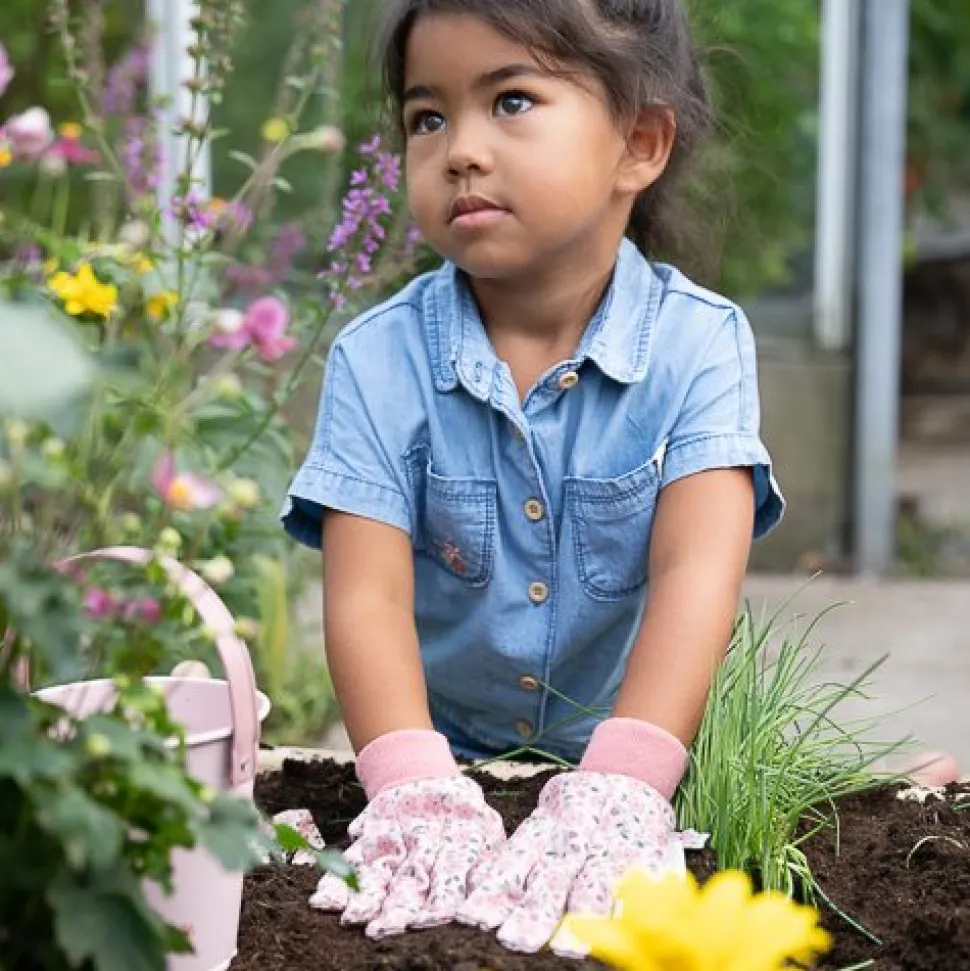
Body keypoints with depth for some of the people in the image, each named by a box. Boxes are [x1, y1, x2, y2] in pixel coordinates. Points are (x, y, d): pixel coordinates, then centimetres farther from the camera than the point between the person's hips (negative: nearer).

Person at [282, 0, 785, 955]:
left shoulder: (698, 345, -10)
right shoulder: (378, 361, -8)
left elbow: (696, 573, -21)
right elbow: (367, 594, -17)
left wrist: (619, 789, -35)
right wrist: (419, 792, -34)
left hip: (629, 765, -1)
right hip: (447, 762, 2)